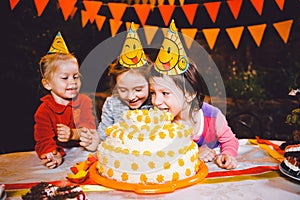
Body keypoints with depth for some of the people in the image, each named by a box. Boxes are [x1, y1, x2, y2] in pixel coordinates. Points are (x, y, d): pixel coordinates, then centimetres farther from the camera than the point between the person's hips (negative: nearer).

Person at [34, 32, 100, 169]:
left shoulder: (84, 101, 5)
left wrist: (74, 134, -26)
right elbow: (44, 139, -9)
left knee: (94, 140, -23)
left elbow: (89, 127, -4)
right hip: (61, 154, -1)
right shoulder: (44, 111, -2)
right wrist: (53, 154, -32)